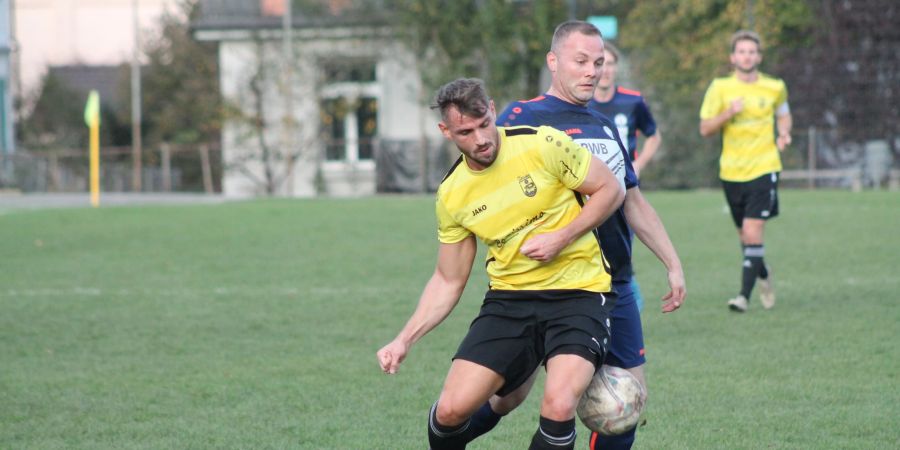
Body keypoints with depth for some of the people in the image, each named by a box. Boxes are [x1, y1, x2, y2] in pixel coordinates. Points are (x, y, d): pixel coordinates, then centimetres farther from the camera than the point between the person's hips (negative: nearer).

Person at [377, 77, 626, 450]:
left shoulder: (542, 145, -11)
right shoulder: (451, 195, 1)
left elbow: (611, 189, -2)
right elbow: (448, 281, 11)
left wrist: (561, 238, -14)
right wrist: (405, 340, 1)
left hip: (577, 293, -3)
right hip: (509, 298, 3)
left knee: (558, 407, -26)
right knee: (451, 409, -9)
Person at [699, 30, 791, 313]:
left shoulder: (775, 88, 2)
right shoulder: (720, 88, 0)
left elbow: (783, 114, 22)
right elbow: (705, 129, -1)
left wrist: (784, 133, 1)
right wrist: (728, 113, -18)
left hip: (763, 169, -2)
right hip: (731, 170, 2)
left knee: (752, 232, -16)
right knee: (745, 235, 12)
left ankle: (745, 295, -15)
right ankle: (763, 274, 41)